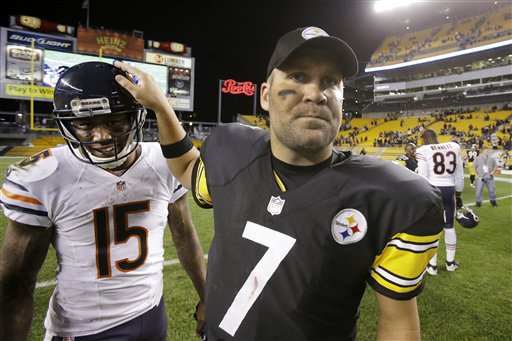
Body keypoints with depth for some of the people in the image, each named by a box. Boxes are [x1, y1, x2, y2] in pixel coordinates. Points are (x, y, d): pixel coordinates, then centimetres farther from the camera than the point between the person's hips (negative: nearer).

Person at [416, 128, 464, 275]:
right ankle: (450, 262, 30)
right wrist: (458, 195, 20)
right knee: (449, 226, 17)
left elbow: (422, 178, -11)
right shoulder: (454, 148, 6)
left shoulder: (424, 151, -8)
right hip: (449, 190, 4)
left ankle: (432, 265, 11)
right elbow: (459, 176, 11)